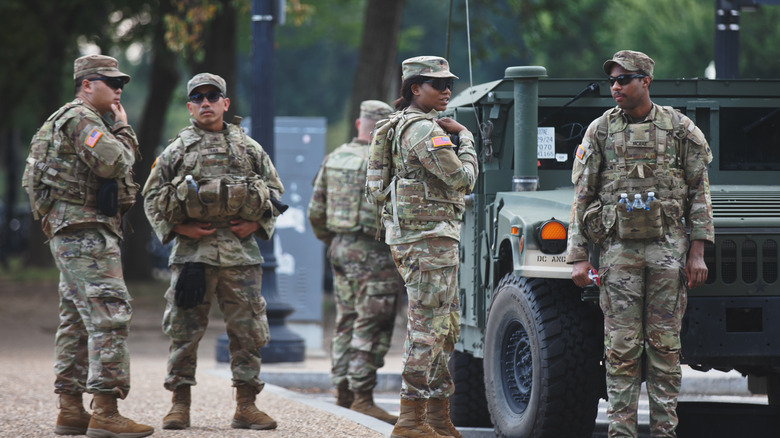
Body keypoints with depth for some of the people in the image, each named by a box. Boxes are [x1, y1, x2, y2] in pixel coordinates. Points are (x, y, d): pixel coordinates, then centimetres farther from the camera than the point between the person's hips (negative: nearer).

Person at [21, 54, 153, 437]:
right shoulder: (81, 118, -11)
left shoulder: (88, 121, 23)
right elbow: (114, 162, -23)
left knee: (77, 320, 12)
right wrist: (123, 128, -7)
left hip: (69, 234, 12)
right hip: (86, 231, -12)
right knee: (109, 316, -15)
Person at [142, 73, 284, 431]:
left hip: (241, 251, 1)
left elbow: (275, 192, 16)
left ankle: (246, 407, 7)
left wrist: (256, 224, 0)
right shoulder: (177, 150, 9)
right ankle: (180, 404, 7)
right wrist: (178, 228, -6)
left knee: (247, 330, 1)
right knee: (184, 330, -1)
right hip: (192, 252, -1)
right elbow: (151, 198, 9)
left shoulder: (249, 149, 13)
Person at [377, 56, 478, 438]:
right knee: (427, 328, -10)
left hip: (413, 236, 11)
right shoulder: (423, 128, -15)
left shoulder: (402, 123, 18)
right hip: (428, 237, -11)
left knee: (446, 327, 14)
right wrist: (464, 136, -1)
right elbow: (462, 178, -15)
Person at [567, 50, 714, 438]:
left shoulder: (679, 129, 4)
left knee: (664, 345, 1)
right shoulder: (600, 131, 5)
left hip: (667, 247, 0)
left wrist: (697, 251, -1)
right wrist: (578, 256, 0)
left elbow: (699, 194, 6)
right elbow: (582, 197, 6)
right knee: (621, 347, -2)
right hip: (618, 247, 0)